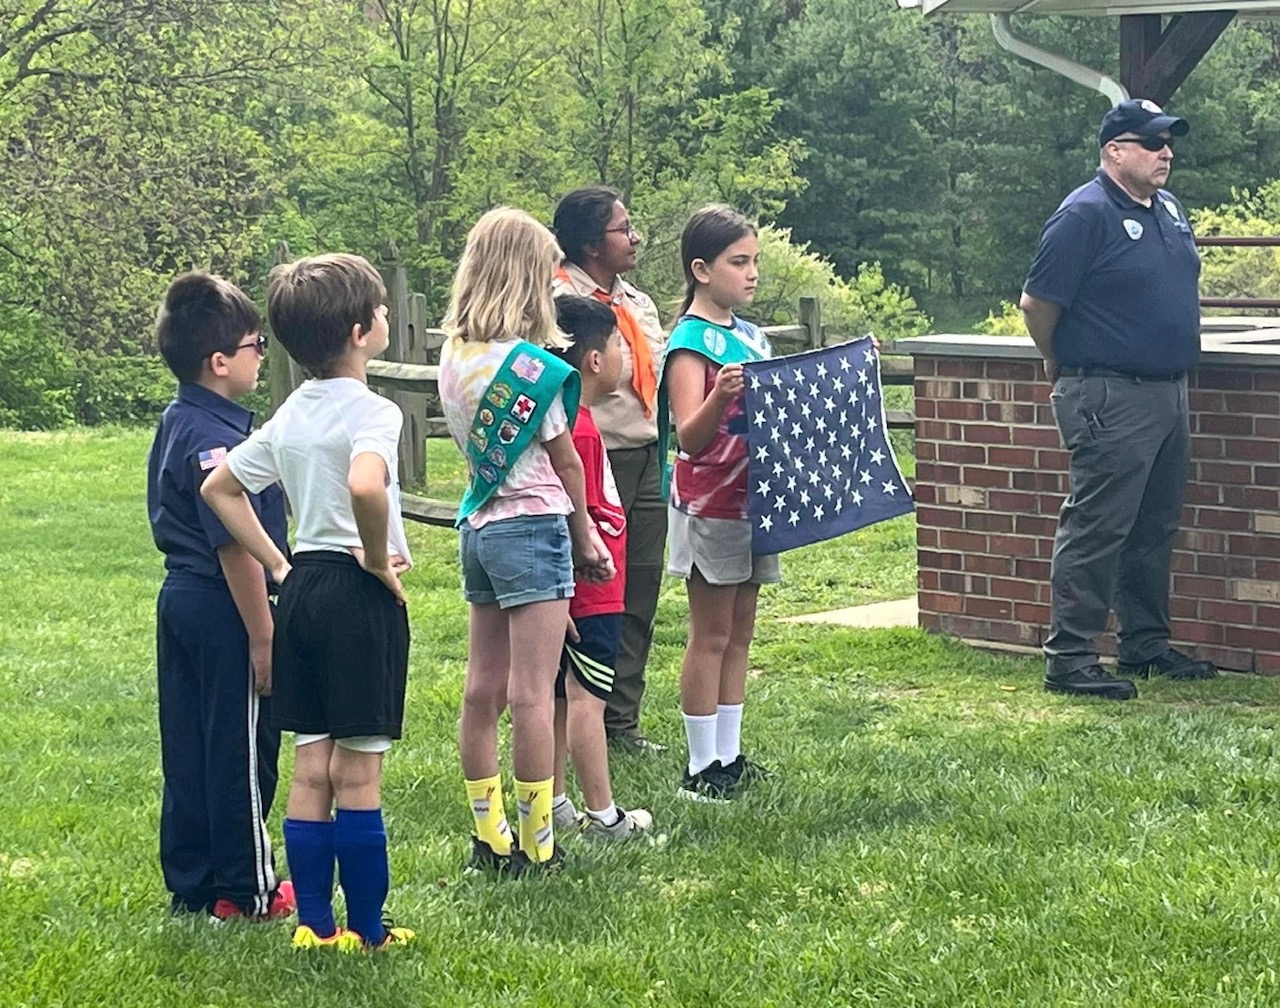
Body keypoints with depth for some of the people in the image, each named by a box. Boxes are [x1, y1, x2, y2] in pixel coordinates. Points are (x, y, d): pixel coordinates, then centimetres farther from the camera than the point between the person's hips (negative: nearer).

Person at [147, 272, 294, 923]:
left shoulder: (176, 424, 9)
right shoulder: (217, 441, -21)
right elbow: (234, 546, -23)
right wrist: (262, 637, -19)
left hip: (180, 600, 10)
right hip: (223, 609, -10)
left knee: (188, 751, 14)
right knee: (241, 753, 1)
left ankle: (191, 886, 21)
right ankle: (245, 890, 10)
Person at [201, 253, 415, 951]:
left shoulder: (291, 415, 10)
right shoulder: (371, 412, -15)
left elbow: (219, 487, 18)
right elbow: (366, 485, -36)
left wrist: (279, 566, 16)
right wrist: (377, 555, -19)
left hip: (303, 587, 7)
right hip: (359, 597, -7)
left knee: (311, 771, 10)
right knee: (357, 774, -1)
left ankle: (314, 924, 14)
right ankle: (367, 932, 6)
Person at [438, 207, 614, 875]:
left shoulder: (453, 357, 5)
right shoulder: (530, 364, -14)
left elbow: (467, 444, 10)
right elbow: (564, 458, -5)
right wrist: (584, 535, 9)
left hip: (478, 526, 8)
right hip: (533, 525, -8)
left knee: (483, 689, 10)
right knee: (533, 695, -4)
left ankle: (490, 838, 17)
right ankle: (536, 846, 0)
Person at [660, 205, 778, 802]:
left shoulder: (751, 337, 11)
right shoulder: (691, 341, -13)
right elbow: (690, 437, -21)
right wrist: (720, 398, -39)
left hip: (751, 500, 8)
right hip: (708, 502, -8)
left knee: (740, 633, 11)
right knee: (711, 635, -3)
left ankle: (729, 756, 17)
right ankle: (701, 769, 3)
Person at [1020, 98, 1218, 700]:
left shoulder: (1168, 210, 12)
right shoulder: (1086, 215, -14)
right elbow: (1037, 303, -12)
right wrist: (1065, 368, 2)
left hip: (1169, 393, 9)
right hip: (1110, 399, -9)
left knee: (1155, 531, 15)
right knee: (1096, 529, -8)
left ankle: (1147, 646, 25)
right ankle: (1068, 658, -5)